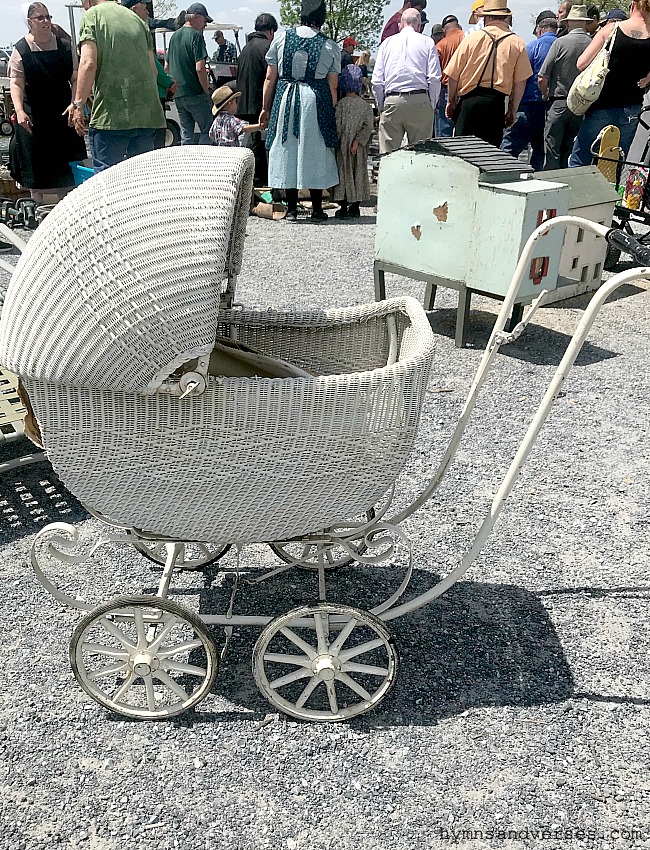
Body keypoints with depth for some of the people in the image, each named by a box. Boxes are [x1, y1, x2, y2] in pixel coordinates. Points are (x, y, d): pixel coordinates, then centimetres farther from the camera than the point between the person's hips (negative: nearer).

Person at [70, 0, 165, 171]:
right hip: (146, 114, 6)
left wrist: (78, 103, -7)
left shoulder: (92, 15, 2)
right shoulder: (137, 19, 18)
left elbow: (88, 63, -10)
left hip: (111, 114, -5)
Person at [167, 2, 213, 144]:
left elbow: (167, 67, 21)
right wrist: (207, 91, -9)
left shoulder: (174, 36, 15)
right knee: (207, 130, 0)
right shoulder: (196, 35, -10)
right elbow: (200, 68, -18)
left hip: (178, 94, 8)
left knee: (186, 134, 11)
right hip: (195, 94, -8)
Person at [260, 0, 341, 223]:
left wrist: (265, 108, 13)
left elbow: (270, 78, 6)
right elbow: (332, 86, 2)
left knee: (287, 151, 7)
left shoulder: (282, 38, 6)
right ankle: (317, 209, 9)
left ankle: (292, 209, 8)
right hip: (316, 101, -1)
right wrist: (331, 114, 10)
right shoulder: (330, 46, 3)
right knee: (315, 153, 6)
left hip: (285, 98, 1)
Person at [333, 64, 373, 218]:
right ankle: (355, 207, 15)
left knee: (344, 173, 2)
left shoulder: (341, 104, -9)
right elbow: (368, 126, -8)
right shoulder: (366, 106, 0)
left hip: (343, 147, -3)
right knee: (358, 174, 11)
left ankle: (344, 208, 0)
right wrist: (357, 141, -9)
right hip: (359, 149, 3)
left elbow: (337, 126, -10)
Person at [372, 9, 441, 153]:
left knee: (388, 154, -2)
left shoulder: (387, 43, 14)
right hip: (419, 102, -1)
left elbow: (376, 81, 8)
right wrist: (432, 105, 7)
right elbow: (435, 79, 0)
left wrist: (381, 107, 15)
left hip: (392, 101, 1)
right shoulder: (427, 42, 9)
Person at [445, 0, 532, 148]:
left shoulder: (472, 38, 4)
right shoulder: (517, 43, 6)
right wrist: (513, 111, 11)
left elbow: (453, 75, 4)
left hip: (470, 100, -1)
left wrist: (451, 101, 16)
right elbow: (520, 81, 3)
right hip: (497, 102, 1)